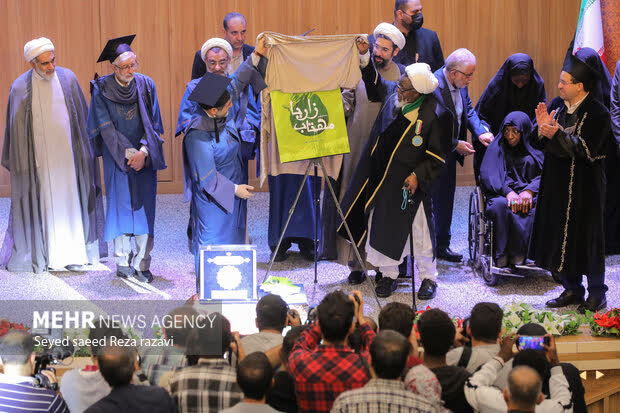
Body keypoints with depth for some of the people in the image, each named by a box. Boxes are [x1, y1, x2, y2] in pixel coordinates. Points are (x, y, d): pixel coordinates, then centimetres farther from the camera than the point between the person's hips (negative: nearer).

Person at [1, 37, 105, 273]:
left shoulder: (68, 79, 1)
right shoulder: (20, 88, -5)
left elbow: (82, 117, 9)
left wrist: (84, 151, 9)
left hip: (68, 155, 2)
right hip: (39, 159, -2)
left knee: (71, 203, 5)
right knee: (44, 205, 2)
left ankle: (74, 254, 10)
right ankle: (47, 256, 7)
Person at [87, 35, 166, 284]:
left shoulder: (145, 85, -3)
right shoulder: (102, 90, -8)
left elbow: (153, 124, -1)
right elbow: (106, 128, -8)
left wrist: (143, 152, -14)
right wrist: (128, 153, -15)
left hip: (145, 157, 1)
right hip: (116, 156, -1)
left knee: (144, 206, -3)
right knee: (121, 204, -3)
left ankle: (142, 264, 0)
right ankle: (123, 261, 6)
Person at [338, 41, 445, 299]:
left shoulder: (432, 114, -18)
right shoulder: (392, 93, -4)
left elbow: (437, 155, -12)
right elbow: (374, 85, 17)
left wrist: (418, 175, -19)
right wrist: (364, 56, 7)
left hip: (409, 182, -5)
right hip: (381, 177, 5)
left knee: (419, 231, 5)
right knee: (382, 227, 11)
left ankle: (428, 277, 22)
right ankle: (388, 275, 26)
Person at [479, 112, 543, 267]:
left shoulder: (535, 148, 14)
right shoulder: (497, 147, 13)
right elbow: (488, 175, -2)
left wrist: (529, 191, -20)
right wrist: (508, 191, -20)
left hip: (530, 195, 0)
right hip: (501, 194, 0)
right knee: (500, 205, -38)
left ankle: (518, 253, -30)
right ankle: (501, 254, -32)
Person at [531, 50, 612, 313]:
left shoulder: (597, 113, -13)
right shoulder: (557, 105, 7)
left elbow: (585, 149, -21)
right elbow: (543, 144, 8)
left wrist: (558, 133, -26)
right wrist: (542, 127, -11)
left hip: (584, 186, -6)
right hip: (558, 183, 7)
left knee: (586, 237, -1)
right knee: (560, 235, 9)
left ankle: (597, 294, 11)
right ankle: (572, 290, 21)